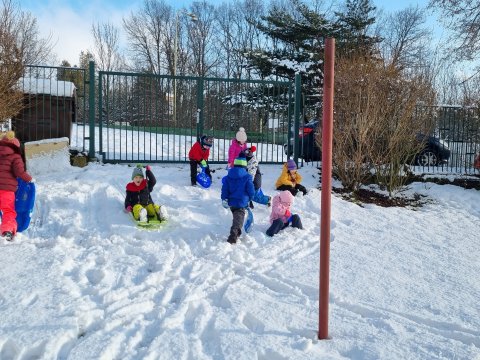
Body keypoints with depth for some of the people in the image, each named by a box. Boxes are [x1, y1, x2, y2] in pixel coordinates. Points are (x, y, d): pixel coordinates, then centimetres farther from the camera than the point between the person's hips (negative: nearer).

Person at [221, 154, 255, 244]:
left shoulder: (228, 177, 5)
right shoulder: (247, 177, -6)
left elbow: (224, 189, 0)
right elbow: (251, 191, -5)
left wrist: (224, 200, 1)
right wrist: (250, 198, 15)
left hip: (231, 202, 5)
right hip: (242, 202, -5)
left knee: (236, 216, 25)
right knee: (239, 217, -4)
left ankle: (236, 233, 33)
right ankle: (234, 233, -26)